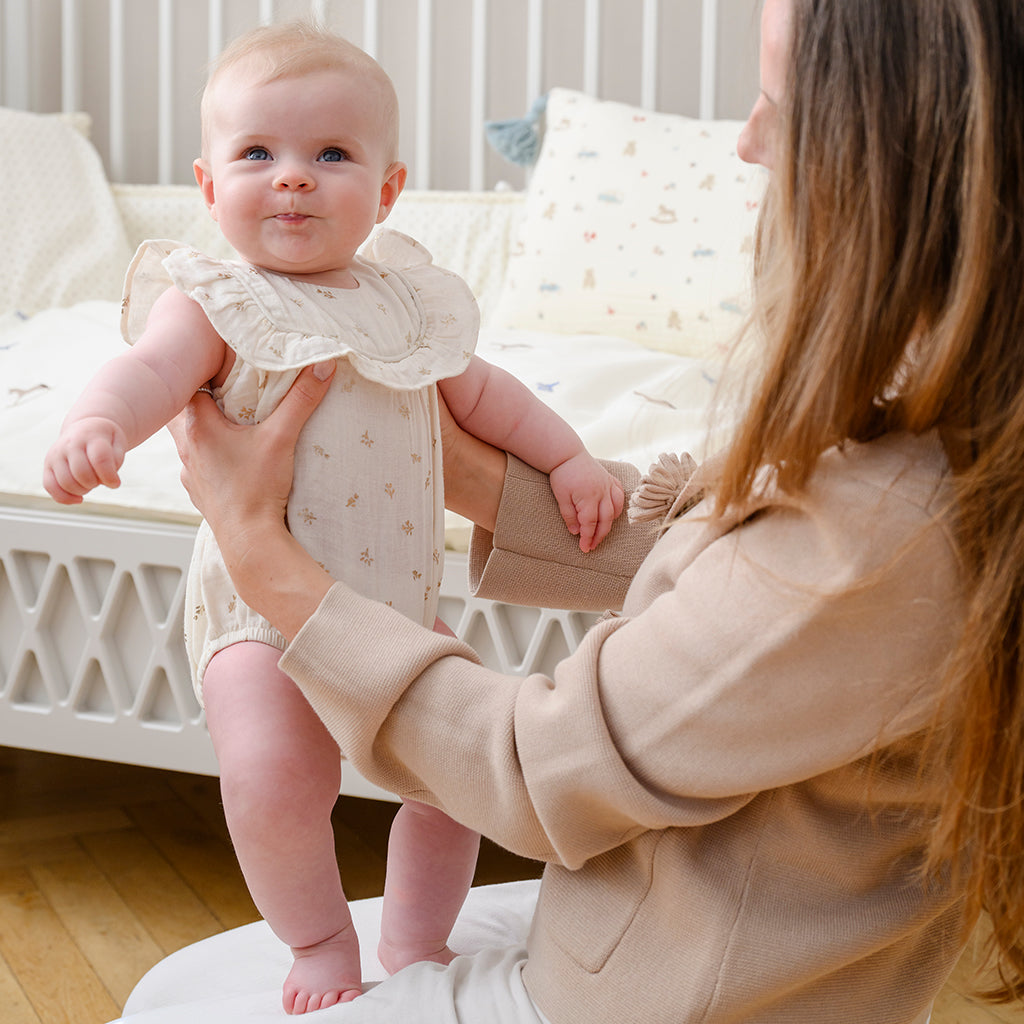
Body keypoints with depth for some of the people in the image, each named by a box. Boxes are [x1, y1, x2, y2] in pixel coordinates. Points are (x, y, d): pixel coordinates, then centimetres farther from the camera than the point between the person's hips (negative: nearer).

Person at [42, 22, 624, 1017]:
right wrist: (94, 422, -50)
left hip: (401, 595, 6)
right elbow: (151, 370, -28)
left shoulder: (404, 294, 8)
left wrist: (570, 459, 14)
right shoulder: (217, 302, -9)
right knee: (273, 777, -25)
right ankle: (320, 943, 4)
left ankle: (415, 943, 32)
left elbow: (478, 390, 21)